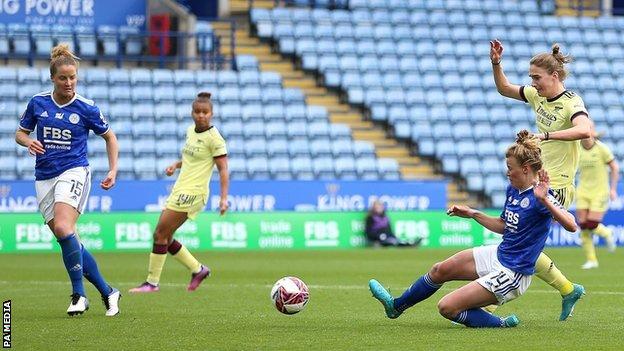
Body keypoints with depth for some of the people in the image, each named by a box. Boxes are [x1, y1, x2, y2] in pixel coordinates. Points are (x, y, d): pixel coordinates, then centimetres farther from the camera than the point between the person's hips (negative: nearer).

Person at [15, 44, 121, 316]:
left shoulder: (86, 108, -3)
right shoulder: (37, 103, 4)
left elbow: (109, 137, 11)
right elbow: (20, 133, 15)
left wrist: (113, 171, 3)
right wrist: (28, 142, -8)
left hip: (74, 172, -4)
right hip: (44, 178, 4)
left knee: (63, 229, -26)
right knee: (69, 242, 0)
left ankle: (79, 294, -16)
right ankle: (107, 292, 11)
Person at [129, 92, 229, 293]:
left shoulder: (214, 138, -11)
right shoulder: (191, 131, 13)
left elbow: (223, 169, -14)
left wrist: (224, 197, -23)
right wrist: (176, 165, 11)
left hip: (192, 192, -9)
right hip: (180, 190, 9)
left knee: (160, 234, -11)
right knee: (165, 237, 8)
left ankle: (152, 282, -4)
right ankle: (198, 269, 21)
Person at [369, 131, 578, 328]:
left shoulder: (539, 196, -23)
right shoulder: (513, 190, 4)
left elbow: (571, 226, -36)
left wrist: (544, 200, -46)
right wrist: (472, 214, 14)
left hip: (512, 274, -9)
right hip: (498, 255, 9)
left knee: (447, 308, -12)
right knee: (440, 270, 19)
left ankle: (500, 324, 1)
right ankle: (396, 306, 40)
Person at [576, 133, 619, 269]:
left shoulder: (601, 148, -10)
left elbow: (614, 168, -2)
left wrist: (613, 189, -5)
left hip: (600, 192, -3)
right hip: (583, 192, 4)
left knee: (592, 225, -12)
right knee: (583, 227, -5)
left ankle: (607, 233, 24)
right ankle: (591, 260, 6)